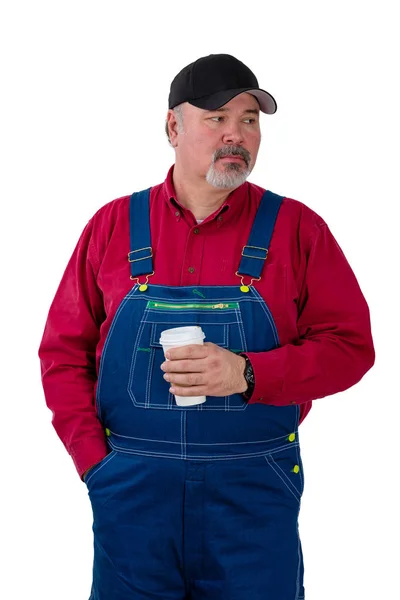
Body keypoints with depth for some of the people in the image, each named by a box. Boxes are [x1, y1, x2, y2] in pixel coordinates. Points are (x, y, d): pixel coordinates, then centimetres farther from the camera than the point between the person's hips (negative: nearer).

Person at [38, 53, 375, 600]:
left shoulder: (296, 227, 1)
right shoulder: (113, 225, 4)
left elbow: (352, 346, -3)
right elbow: (63, 351, 7)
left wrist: (248, 374, -17)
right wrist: (94, 459, -3)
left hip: (255, 492, 0)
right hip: (130, 489, 1)